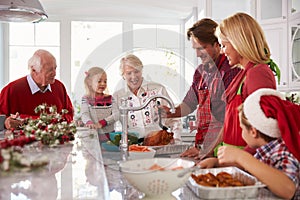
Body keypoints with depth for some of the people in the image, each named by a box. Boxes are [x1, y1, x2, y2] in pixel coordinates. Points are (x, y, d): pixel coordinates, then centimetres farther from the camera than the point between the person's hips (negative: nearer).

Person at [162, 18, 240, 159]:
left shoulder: (230, 71, -11)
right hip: (201, 145, 6)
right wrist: (171, 113, 4)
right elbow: (189, 103, 23)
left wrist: (209, 150, -17)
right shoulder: (200, 71, 14)